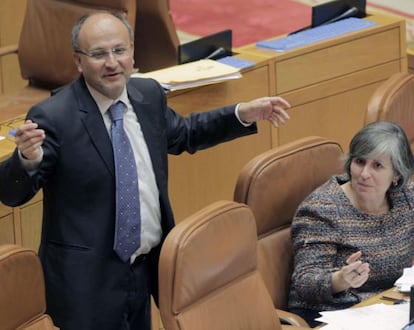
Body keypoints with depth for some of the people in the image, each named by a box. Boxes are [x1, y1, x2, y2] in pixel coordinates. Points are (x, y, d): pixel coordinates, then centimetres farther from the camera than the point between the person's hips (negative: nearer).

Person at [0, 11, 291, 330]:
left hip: (147, 267, 7)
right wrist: (27, 158, -38)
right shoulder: (53, 117, -18)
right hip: (87, 277, -7)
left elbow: (182, 134, 23)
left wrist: (243, 114, 14)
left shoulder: (148, 94, 2)